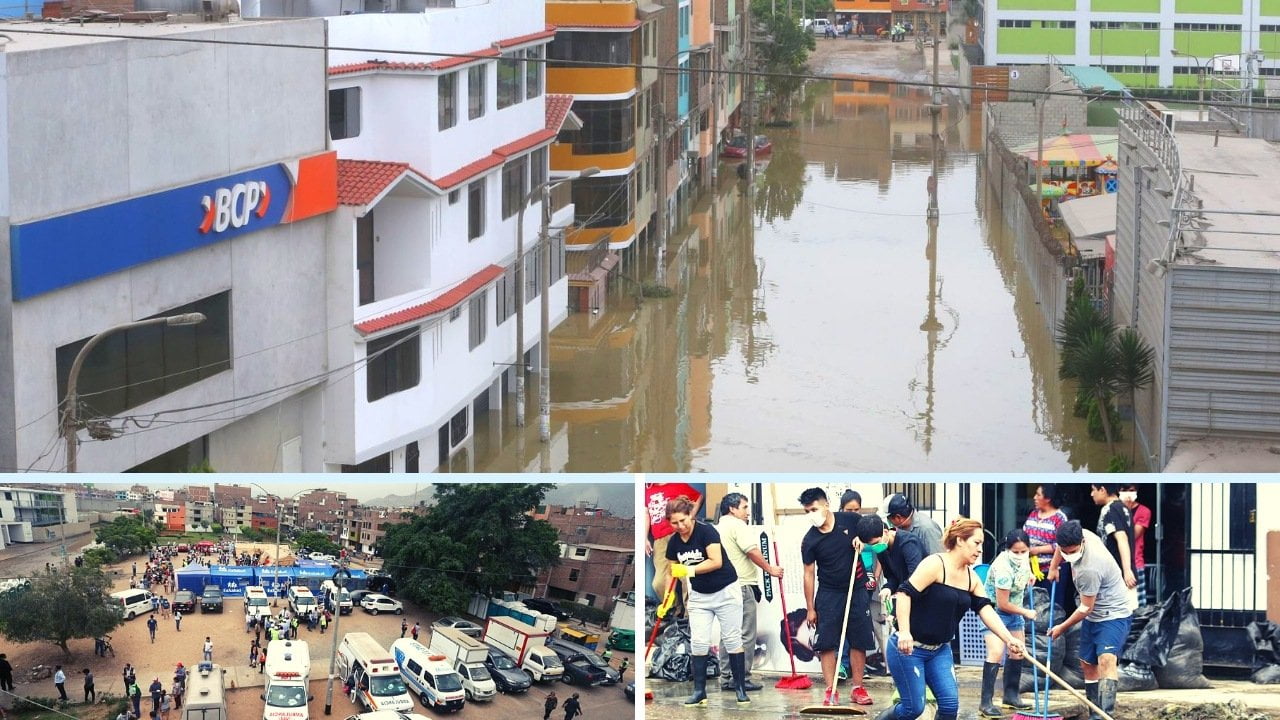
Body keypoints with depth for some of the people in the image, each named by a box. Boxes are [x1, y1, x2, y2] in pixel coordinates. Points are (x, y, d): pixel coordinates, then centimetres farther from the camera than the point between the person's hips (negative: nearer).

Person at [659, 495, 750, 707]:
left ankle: (741, 689, 7)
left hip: (726, 592, -5)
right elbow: (672, 572, 6)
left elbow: (716, 561, -30)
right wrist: (667, 601, -2)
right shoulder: (673, 542, -3)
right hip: (699, 596, 5)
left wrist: (689, 570, -36)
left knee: (732, 640, -1)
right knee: (698, 642, -4)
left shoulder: (706, 531, -20)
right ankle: (699, 691, 0)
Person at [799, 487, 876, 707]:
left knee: (859, 641, 3)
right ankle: (830, 690, -1)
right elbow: (809, 574, -3)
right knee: (827, 644, -6)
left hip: (857, 590, 1)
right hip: (829, 594, -1)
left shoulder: (850, 520, -7)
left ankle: (858, 688, 12)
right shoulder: (810, 540, -8)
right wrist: (810, 609, -1)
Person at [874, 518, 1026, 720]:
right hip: (908, 648, -7)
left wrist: (1009, 639, -12)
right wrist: (904, 632, -35)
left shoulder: (971, 577, 7)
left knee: (950, 704, -5)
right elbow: (905, 593, -24)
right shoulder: (935, 565, -17)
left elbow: (986, 610, 2)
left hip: (939, 650, 7)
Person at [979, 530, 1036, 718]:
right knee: (996, 652, -21)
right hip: (995, 610, -9)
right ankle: (985, 703, -21)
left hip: (1014, 609, 9)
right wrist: (1026, 613, -13)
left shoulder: (1023, 559, -8)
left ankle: (1011, 696, 26)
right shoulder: (1004, 569, -32)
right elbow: (1003, 604, -25)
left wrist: (1027, 576, 6)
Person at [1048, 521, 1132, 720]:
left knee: (1106, 660, -28)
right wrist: (1054, 566, 24)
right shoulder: (1081, 535, -10)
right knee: (1087, 664, 13)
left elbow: (1086, 608, -20)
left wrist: (1062, 628, -6)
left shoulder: (1089, 569, -32)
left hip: (1114, 615, -10)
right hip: (1094, 617, 10)